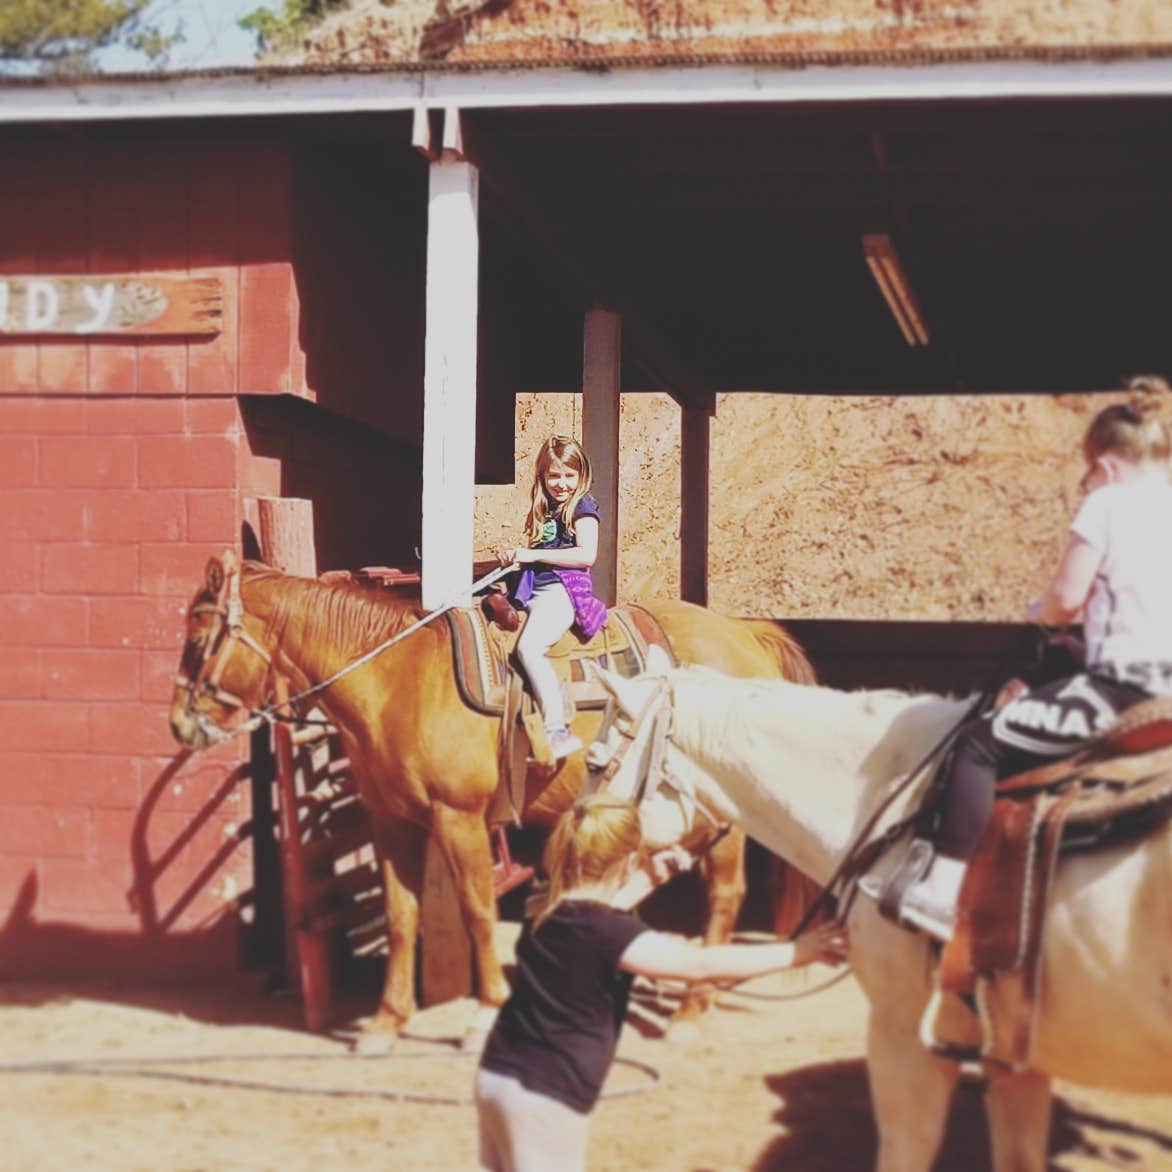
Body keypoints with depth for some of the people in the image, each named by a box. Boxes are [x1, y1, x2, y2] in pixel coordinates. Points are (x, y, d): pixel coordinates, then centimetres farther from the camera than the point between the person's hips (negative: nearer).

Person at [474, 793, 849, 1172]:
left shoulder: (547, 910, 3)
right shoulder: (607, 932, -22)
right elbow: (702, 965, -24)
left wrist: (648, 879, 21)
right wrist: (798, 951, -19)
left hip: (498, 1074, 8)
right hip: (543, 1098, -8)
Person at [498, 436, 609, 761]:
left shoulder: (582, 506, -1)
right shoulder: (545, 508, 21)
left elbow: (587, 554, -15)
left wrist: (533, 554, -13)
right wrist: (514, 557, 5)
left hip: (562, 591, -9)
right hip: (534, 592, 9)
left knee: (528, 647, -29)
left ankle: (558, 731, -33)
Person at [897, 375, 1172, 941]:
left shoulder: (1107, 503, -3)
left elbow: (1066, 597, -7)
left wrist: (1040, 613, 14)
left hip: (1123, 688, -8)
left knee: (980, 742, -2)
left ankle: (944, 889, -10)